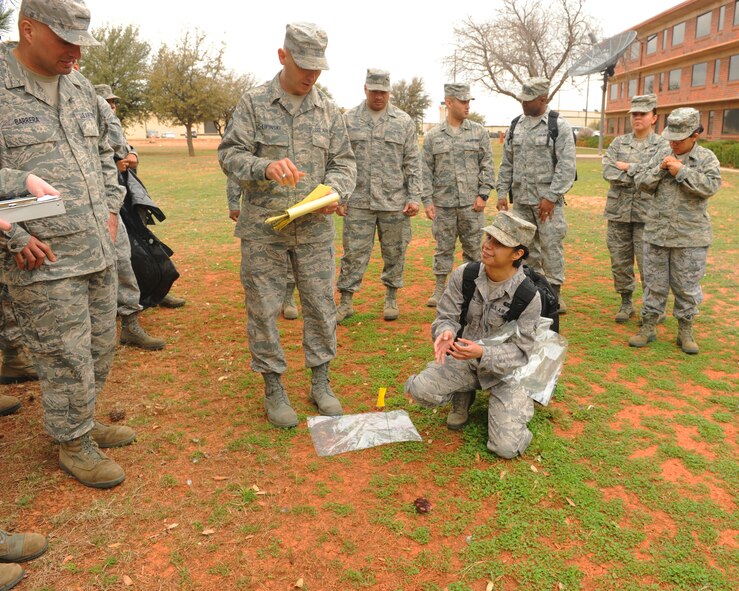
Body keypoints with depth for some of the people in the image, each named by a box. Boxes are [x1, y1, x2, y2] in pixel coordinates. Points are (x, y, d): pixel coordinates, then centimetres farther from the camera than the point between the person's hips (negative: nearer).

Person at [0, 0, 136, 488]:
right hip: (42, 259, -7)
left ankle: (83, 422, 36)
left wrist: (111, 208, 12)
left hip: (98, 250, 7)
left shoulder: (80, 87, 12)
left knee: (101, 347, 16)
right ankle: (74, 445, 22)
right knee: (67, 357, 1)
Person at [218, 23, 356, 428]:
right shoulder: (253, 103, -1)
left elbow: (344, 161, 10)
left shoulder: (328, 110, 8)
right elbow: (230, 154, -5)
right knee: (263, 309, 3)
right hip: (263, 227, -2)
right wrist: (265, 168, -25)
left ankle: (320, 382, 24)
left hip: (315, 228, 3)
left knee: (321, 304, 7)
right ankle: (273, 388, 19)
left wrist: (335, 191, -11)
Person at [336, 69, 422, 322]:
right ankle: (346, 301, 11)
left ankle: (391, 297, 24)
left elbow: (412, 163, 4)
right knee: (354, 252, 2)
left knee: (394, 252, 8)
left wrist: (414, 197, -3)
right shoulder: (349, 120, 5)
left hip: (395, 202, 1)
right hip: (358, 202, 0)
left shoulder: (404, 121, 5)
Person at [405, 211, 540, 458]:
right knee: (419, 389, -25)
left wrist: (483, 353, -37)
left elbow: (519, 351, -17)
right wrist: (446, 332, -32)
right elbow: (445, 316, -5)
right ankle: (463, 396, 11)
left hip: (506, 371, -2)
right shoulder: (464, 275, -11)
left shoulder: (528, 297, -20)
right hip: (464, 360, 2)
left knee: (506, 447, -15)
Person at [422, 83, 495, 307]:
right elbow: (426, 171, 3)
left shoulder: (478, 132, 4)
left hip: (471, 204, 0)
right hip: (443, 204, 0)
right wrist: (427, 201, -3)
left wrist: (483, 195, -5)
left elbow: (487, 165, 3)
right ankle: (440, 287, 18)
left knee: (473, 247, 6)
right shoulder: (433, 136, 4)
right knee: (443, 247, 7)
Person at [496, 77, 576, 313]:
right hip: (520, 199, 5)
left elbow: (566, 166, -10)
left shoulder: (559, 126, -4)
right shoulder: (515, 126, 12)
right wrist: (502, 192, 6)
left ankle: (554, 292, 9)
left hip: (547, 199, -5)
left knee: (551, 245, -2)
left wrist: (551, 197, -16)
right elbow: (507, 163, 15)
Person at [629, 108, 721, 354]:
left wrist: (681, 171, -16)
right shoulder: (661, 155, 8)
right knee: (654, 282, 9)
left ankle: (685, 331, 19)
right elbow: (641, 184, 4)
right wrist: (659, 169, -11)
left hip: (690, 237, -2)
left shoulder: (706, 158, -1)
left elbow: (710, 186, -15)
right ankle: (648, 326, 19)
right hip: (657, 232, 3)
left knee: (687, 285, 6)